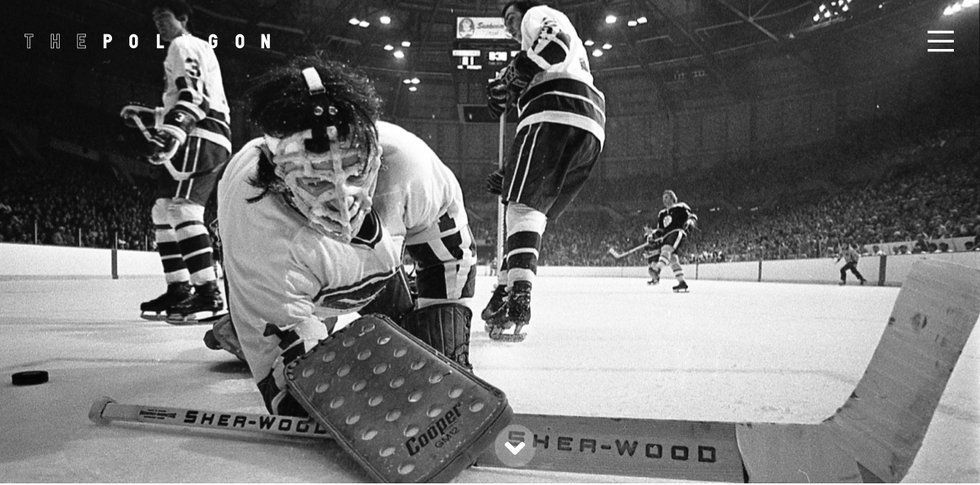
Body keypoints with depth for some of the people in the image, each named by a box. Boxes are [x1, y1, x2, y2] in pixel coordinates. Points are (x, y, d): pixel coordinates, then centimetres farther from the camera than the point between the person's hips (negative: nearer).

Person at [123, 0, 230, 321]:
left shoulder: (184, 46, 1)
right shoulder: (197, 49, 32)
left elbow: (191, 96, -18)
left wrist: (172, 133, -31)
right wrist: (144, 115, 33)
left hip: (202, 138, -10)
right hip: (213, 140, 10)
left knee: (181, 207, -20)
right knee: (164, 210, 13)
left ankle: (208, 292, -29)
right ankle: (179, 289, 15)